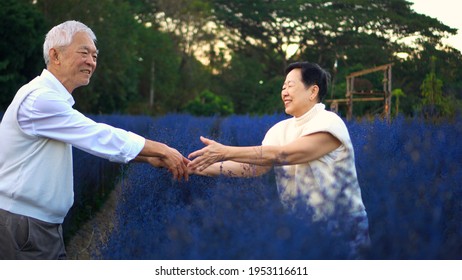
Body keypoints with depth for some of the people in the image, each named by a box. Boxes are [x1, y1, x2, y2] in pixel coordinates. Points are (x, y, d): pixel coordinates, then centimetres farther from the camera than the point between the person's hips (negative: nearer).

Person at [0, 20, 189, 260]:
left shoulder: (51, 98, 14)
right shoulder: (39, 98, -18)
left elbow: (92, 141, 13)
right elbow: (99, 136, -18)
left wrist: (149, 158, 3)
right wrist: (162, 150, -10)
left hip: (43, 225, 10)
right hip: (23, 227, -10)